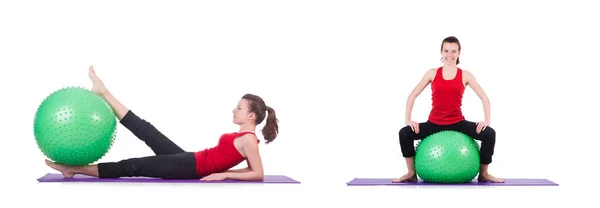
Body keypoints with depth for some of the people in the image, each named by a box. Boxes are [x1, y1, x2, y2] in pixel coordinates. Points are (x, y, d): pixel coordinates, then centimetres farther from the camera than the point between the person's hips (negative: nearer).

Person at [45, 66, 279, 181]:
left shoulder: (249, 140, -14)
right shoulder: (242, 136, 12)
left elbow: (258, 174, -22)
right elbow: (251, 169, 20)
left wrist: (223, 174, -23)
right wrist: (217, 169, 14)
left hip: (194, 168, -9)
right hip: (192, 161, 9)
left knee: (133, 166, -6)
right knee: (146, 131, 6)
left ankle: (75, 169, -2)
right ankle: (104, 93, 13)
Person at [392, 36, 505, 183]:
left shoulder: (465, 75, 2)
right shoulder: (433, 73, 3)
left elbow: (484, 98, 3)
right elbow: (413, 95, 4)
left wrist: (487, 120, -9)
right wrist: (408, 119, -6)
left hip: (458, 123, 0)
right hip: (434, 123, 0)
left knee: (489, 134, -20)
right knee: (404, 133, -21)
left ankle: (483, 174, 0)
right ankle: (411, 173, -1)